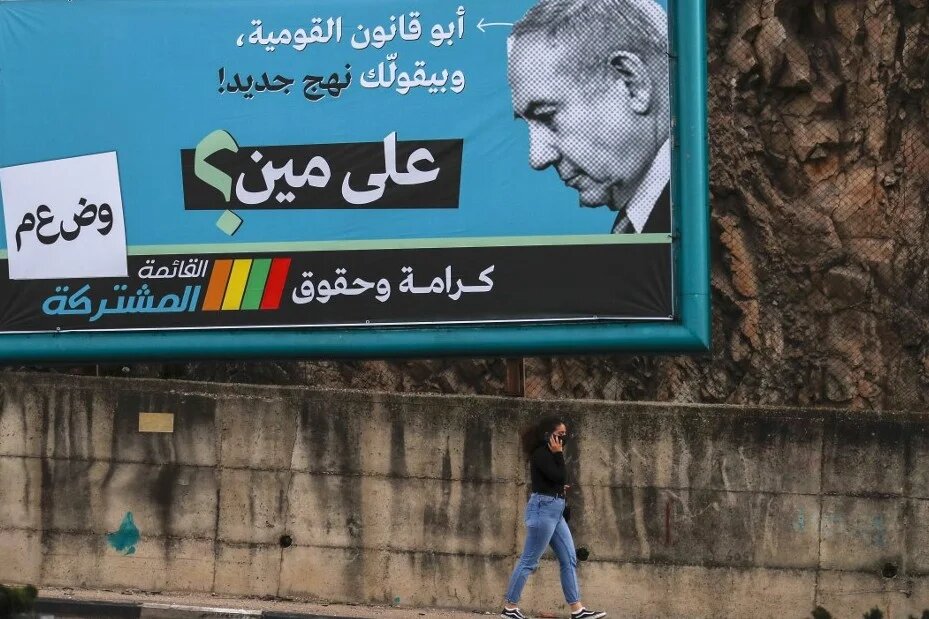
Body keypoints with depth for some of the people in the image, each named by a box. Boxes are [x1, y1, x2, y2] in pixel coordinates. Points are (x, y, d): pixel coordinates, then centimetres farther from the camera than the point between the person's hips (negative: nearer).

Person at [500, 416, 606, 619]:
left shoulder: (548, 454, 17)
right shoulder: (540, 454, -12)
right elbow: (560, 477, -19)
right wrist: (559, 454, -12)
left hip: (555, 511, 10)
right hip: (543, 509, -10)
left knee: (569, 560, 6)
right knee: (529, 561, -5)